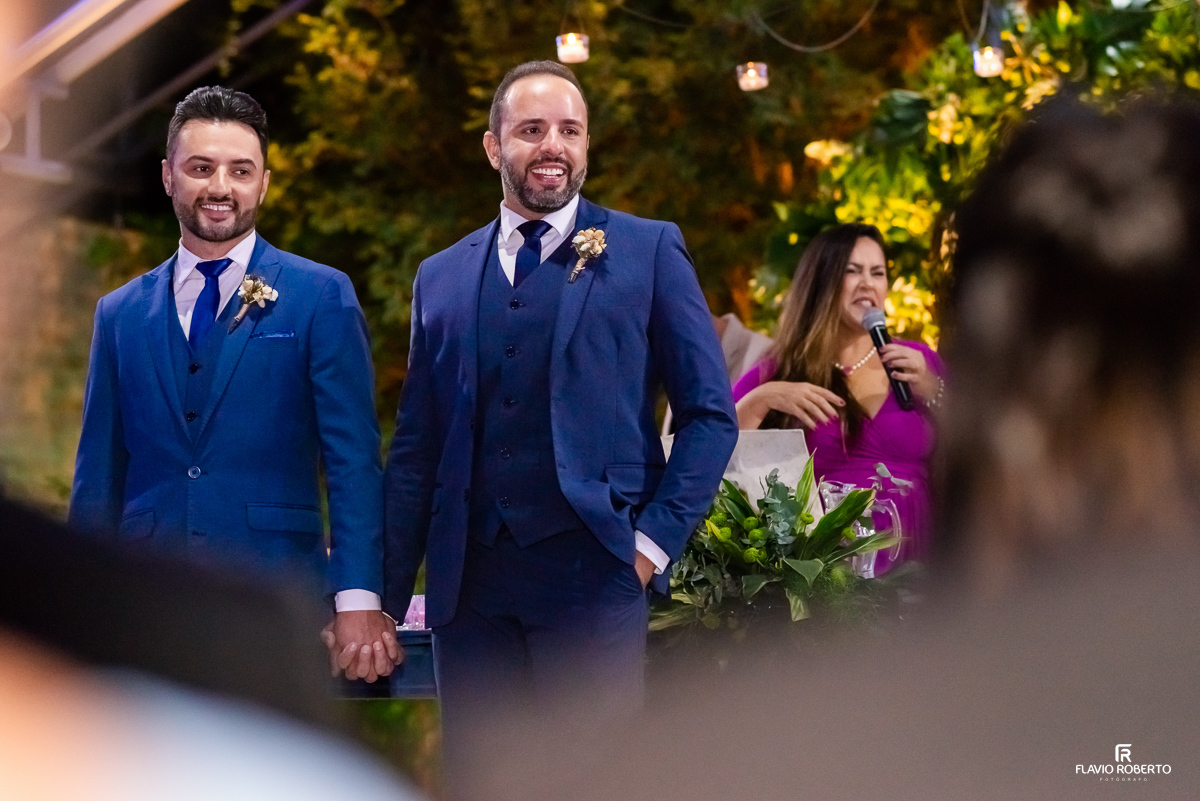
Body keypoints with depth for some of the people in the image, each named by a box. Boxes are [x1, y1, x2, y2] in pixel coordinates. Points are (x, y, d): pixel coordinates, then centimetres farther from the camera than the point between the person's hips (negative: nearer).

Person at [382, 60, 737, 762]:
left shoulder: (649, 250, 4)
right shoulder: (442, 277, 13)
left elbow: (712, 415, 3)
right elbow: (416, 449, 13)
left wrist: (656, 540, -7)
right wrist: (384, 601, 8)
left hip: (592, 574, -3)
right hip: (468, 584, 3)